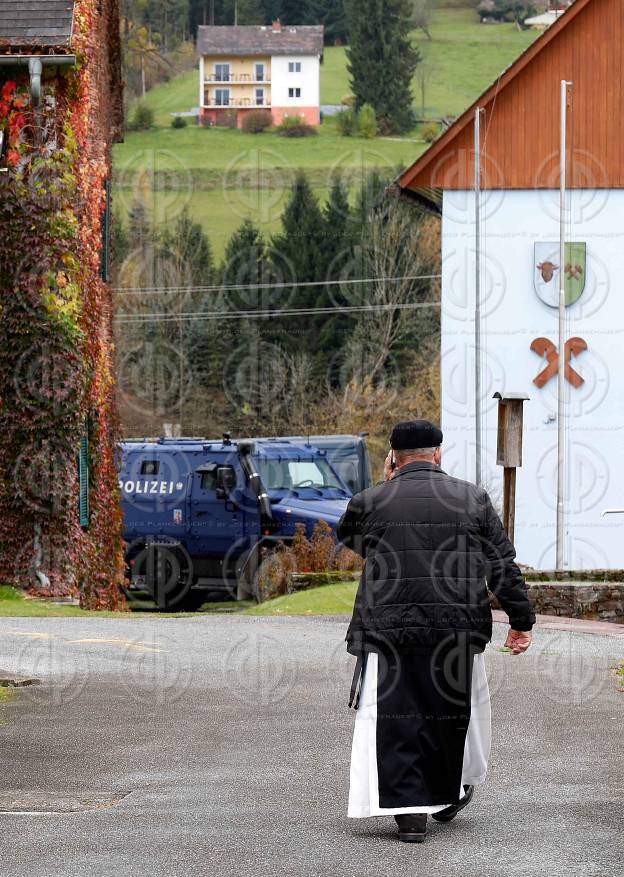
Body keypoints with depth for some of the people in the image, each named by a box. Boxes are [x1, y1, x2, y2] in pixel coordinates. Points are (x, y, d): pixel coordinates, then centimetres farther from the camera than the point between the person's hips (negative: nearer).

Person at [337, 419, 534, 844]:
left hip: (388, 630, -2)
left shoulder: (371, 502, 1)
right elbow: (503, 566, 3)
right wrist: (522, 621, 9)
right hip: (458, 630, 2)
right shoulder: (473, 499, 4)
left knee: (395, 720, 1)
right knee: (451, 712, 19)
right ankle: (447, 796, 33)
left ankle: (410, 810, -7)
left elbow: (346, 537, 24)